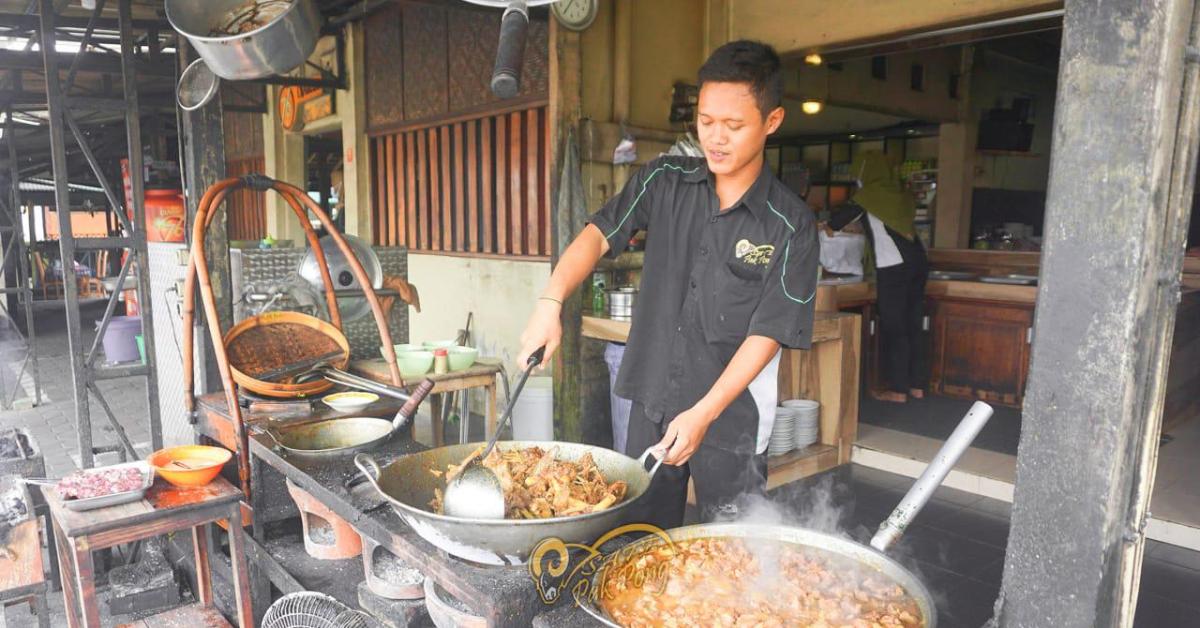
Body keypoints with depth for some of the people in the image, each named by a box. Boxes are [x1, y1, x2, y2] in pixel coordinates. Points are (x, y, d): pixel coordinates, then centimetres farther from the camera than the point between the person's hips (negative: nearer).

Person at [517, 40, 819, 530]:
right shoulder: (665, 182, -1)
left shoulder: (791, 226, -12)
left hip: (733, 417, -3)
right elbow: (599, 235, -5)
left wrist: (703, 414, -19)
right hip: (652, 402, 4)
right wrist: (551, 302, -23)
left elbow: (767, 334, -13)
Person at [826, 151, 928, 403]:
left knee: (893, 328, -1)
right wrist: (860, 226, 36)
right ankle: (916, 385, 18)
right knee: (912, 325, 12)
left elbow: (836, 221, 1)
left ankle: (898, 389, 2)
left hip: (894, 267, -7)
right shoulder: (899, 195, 16)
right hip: (917, 262, 7)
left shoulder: (869, 195, -3)